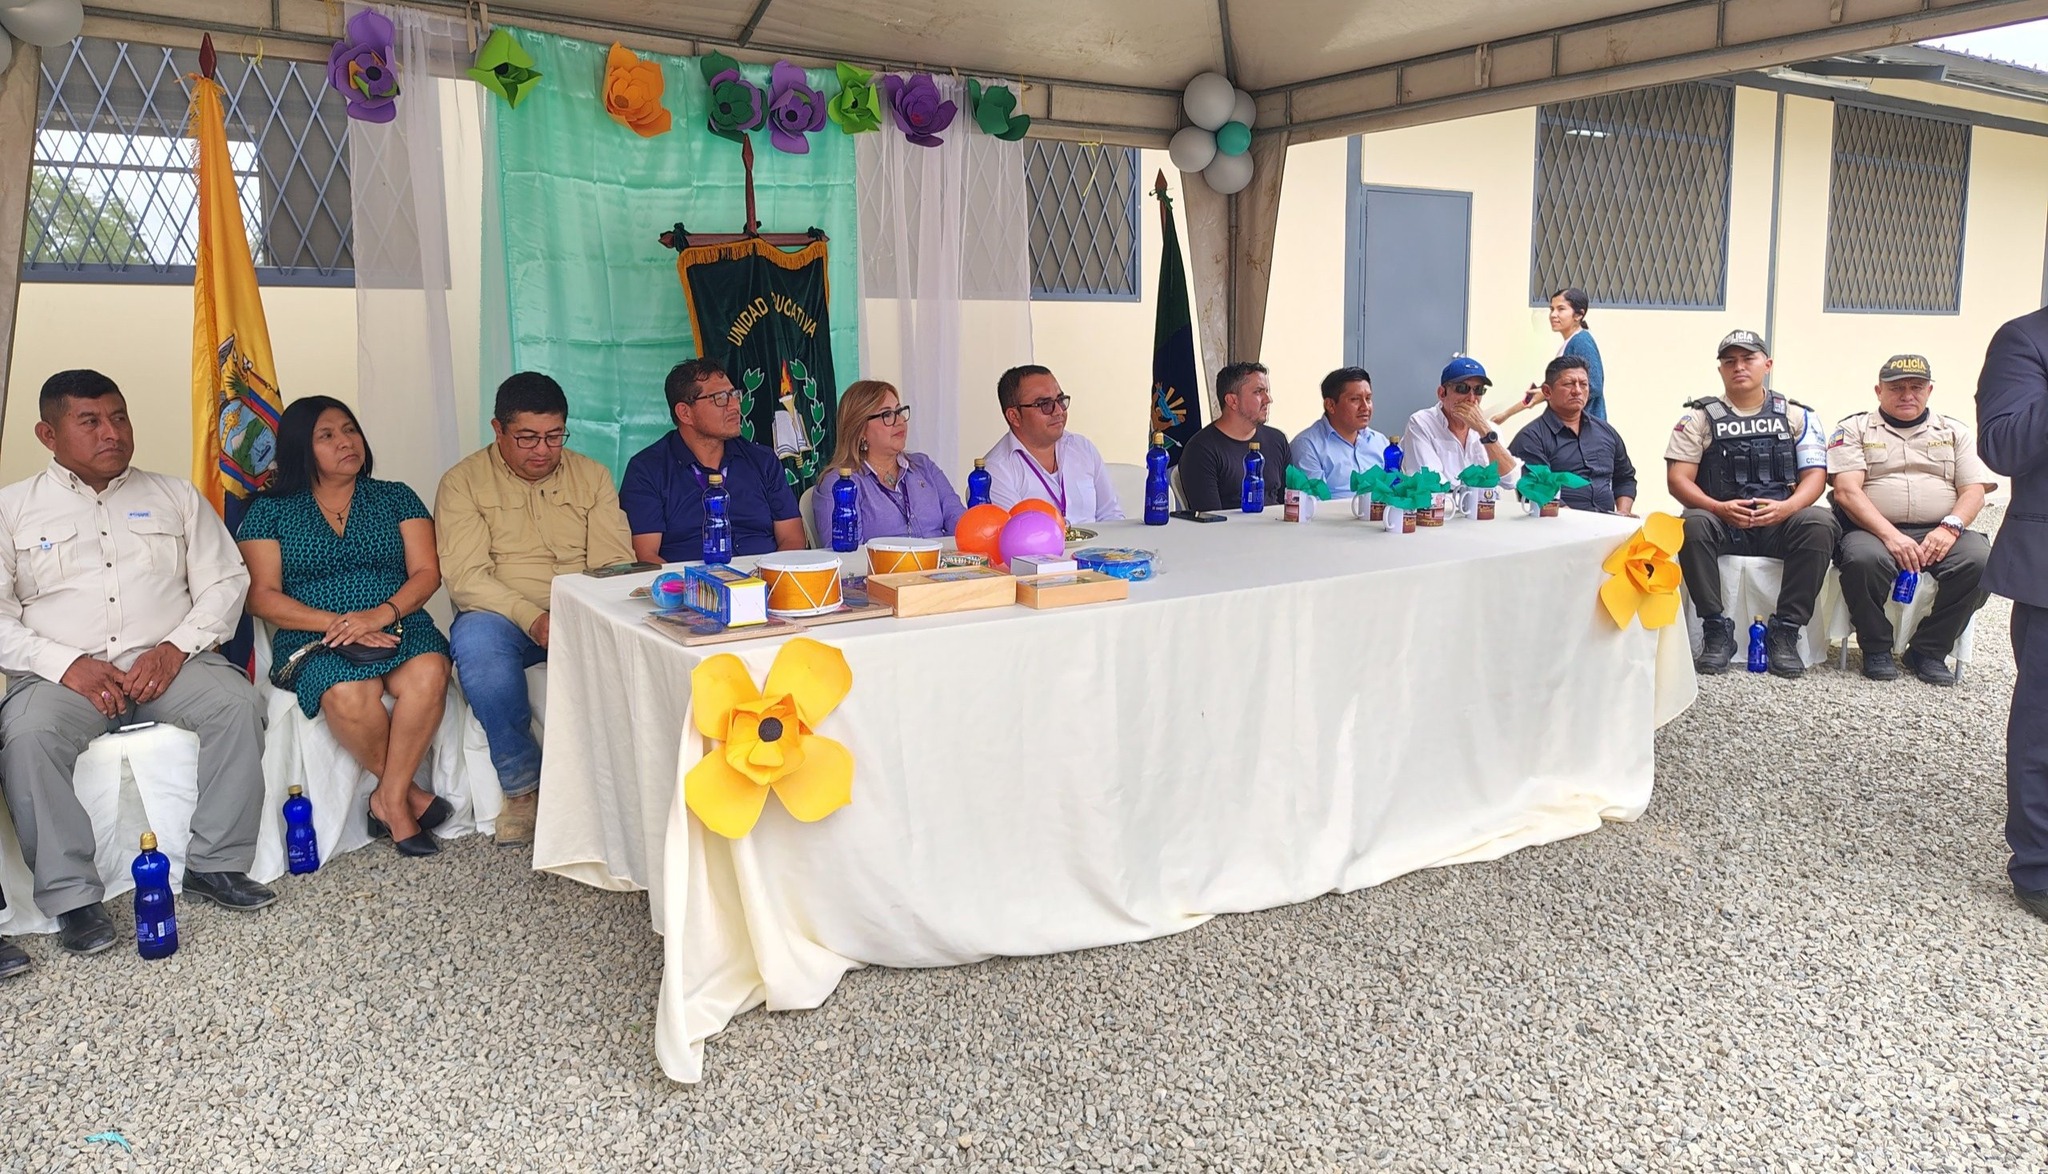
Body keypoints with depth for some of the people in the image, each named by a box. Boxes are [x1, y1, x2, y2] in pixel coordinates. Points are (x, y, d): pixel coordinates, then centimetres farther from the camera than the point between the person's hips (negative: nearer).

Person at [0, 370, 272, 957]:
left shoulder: (175, 496, 16)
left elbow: (225, 580, 10)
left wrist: (176, 648, -8)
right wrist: (64, 663, -14)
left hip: (169, 661, 1)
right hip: (62, 671, -1)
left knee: (238, 703, -28)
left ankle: (216, 863, -18)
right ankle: (71, 896, -22)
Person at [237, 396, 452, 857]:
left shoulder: (395, 498, 15)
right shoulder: (270, 511, 11)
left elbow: (427, 572, 5)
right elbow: (262, 596, 1)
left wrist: (381, 614, -15)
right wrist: (336, 624, -14)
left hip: (399, 625, 1)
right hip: (315, 635, -1)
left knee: (428, 674, -35)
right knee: (350, 696, -37)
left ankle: (390, 799, -21)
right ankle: (409, 793, -14)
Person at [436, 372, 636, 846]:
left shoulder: (592, 476, 11)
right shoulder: (463, 482, 2)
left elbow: (615, 563, 2)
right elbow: (465, 577, -10)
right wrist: (533, 618, -25)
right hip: (501, 615, -2)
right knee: (476, 638, -36)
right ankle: (523, 784, -22)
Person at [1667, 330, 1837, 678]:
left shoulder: (1796, 415, 12)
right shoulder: (1700, 416, 8)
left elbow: (1815, 474, 3)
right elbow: (1678, 479, -1)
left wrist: (1787, 507, -19)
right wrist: (1719, 508, -20)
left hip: (1779, 524, 1)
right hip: (1721, 523, -1)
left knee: (1820, 523, -30)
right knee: (1692, 524, -34)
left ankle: (1785, 631, -20)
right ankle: (1717, 630, -22)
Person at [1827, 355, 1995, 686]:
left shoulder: (1955, 432, 20)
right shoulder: (1854, 429, 10)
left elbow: (1974, 491, 10)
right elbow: (1847, 491, -5)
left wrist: (1950, 527, -13)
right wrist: (1890, 535, -19)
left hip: (1940, 533, 3)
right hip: (1874, 531, -3)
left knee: (1981, 559, -29)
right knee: (1863, 558, -37)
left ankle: (1929, 650, -11)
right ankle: (1876, 649, -12)